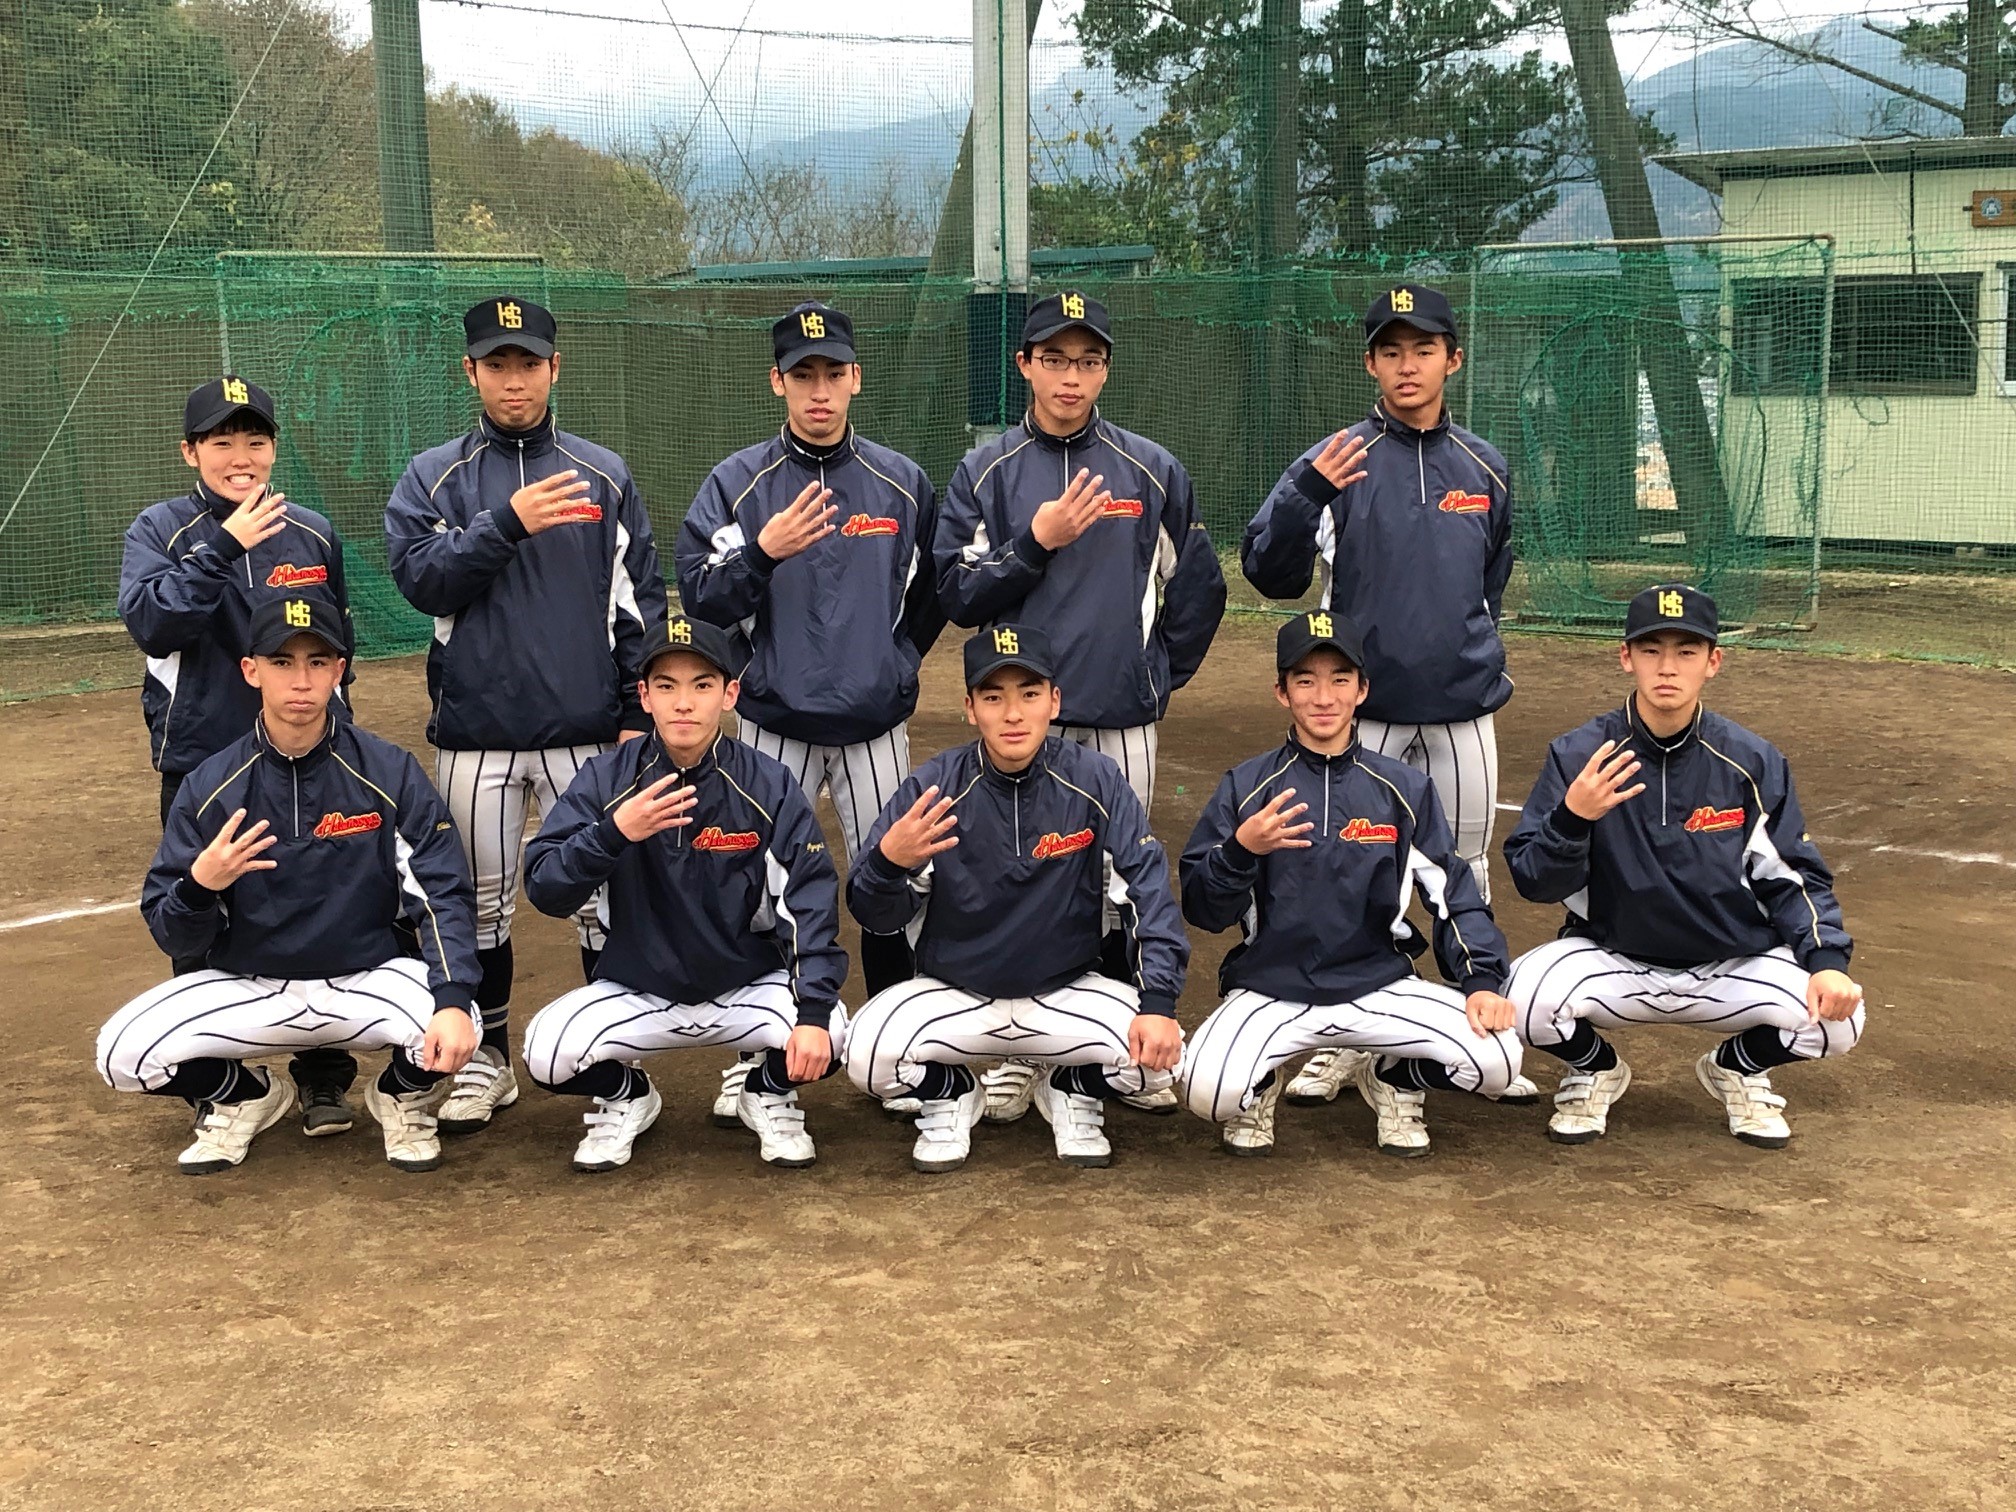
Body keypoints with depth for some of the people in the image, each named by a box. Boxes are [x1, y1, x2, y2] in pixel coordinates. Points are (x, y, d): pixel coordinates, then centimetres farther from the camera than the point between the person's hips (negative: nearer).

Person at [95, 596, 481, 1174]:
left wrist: (453, 1001, -31)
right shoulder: (210, 787, -7)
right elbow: (173, 937, -5)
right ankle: (243, 1096, 12)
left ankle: (401, 1095, 7)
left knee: (452, 1029, -32)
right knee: (123, 1051, -22)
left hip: (369, 980, -1)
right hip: (250, 989, 1)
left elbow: (443, 896, -14)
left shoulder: (389, 773, -10)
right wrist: (199, 886, -29)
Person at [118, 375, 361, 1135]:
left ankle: (324, 1080, 19)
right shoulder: (161, 529, -3)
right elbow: (150, 622, -20)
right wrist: (223, 547, -24)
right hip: (200, 765, -2)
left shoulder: (314, 534, 6)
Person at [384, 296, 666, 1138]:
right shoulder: (432, 478, 6)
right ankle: (486, 1061, 22)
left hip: (586, 731, 0)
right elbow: (420, 578, -9)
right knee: (483, 902, 9)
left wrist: (639, 712, -1)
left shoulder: (605, 476, 7)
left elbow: (641, 603, 5)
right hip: (475, 733, 1)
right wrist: (507, 523, -19)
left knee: (605, 899, 2)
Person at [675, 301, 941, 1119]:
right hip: (775, 726, -1)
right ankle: (751, 1053, 17)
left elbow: (934, 591, 16)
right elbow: (700, 597, -9)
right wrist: (763, 551, -23)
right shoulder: (737, 483, -2)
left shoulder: (902, 482, 3)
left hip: (876, 728, 1)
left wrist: (894, 662, 10)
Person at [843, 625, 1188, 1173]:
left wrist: (1158, 1003, -23)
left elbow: (1147, 889, -11)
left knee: (1157, 1054, -24)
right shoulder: (933, 788, -12)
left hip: (1067, 990, 1)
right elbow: (878, 916, -11)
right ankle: (949, 1094, 9)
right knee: (869, 1054, -27)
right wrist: (889, 863, -35)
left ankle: (1072, 1092, 12)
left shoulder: (1096, 781, -11)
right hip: (955, 993, 0)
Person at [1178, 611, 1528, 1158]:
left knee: (1496, 1060, -21)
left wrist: (1481, 980, -11)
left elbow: (1454, 893, 4)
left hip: (1378, 985, 2)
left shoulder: (1405, 789, 4)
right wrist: (1241, 850, -23)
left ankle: (1392, 1078, 13)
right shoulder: (1246, 786, 0)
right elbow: (1202, 912, -3)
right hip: (1269, 990, -2)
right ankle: (1259, 1089, 10)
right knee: (1208, 1089, -30)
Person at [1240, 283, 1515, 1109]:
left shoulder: (1485, 468, 6)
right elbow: (1271, 574, -12)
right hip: (1365, 707, -3)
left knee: (1465, 874, 11)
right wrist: (1306, 495, -26)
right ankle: (1337, 1038, 14)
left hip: (1464, 708, 3)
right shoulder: (1334, 461, -5)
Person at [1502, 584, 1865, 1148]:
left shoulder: (1754, 761, -5)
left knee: (1838, 1014, -23)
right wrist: (1572, 818, -32)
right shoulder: (1578, 756, -10)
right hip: (1612, 962, -1)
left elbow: (1793, 879, 0)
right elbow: (1534, 883, -12)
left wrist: (1828, 962, -16)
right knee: (1528, 997, -30)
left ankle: (1739, 1069, 13)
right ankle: (1595, 1071, 7)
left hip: (1732, 967, 2)